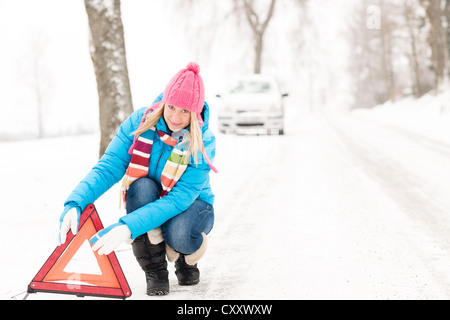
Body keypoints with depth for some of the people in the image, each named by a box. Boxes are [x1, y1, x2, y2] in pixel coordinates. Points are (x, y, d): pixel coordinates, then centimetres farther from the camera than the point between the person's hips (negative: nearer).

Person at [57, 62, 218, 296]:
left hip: (190, 205, -2)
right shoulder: (140, 123, -18)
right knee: (142, 185, -34)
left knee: (179, 235, -38)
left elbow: (180, 198, -34)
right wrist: (75, 203, -41)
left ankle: (187, 259, 3)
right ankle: (155, 272, -17)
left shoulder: (204, 142, -25)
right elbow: (108, 167, -22)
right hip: (145, 199, 2)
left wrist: (128, 227, -47)